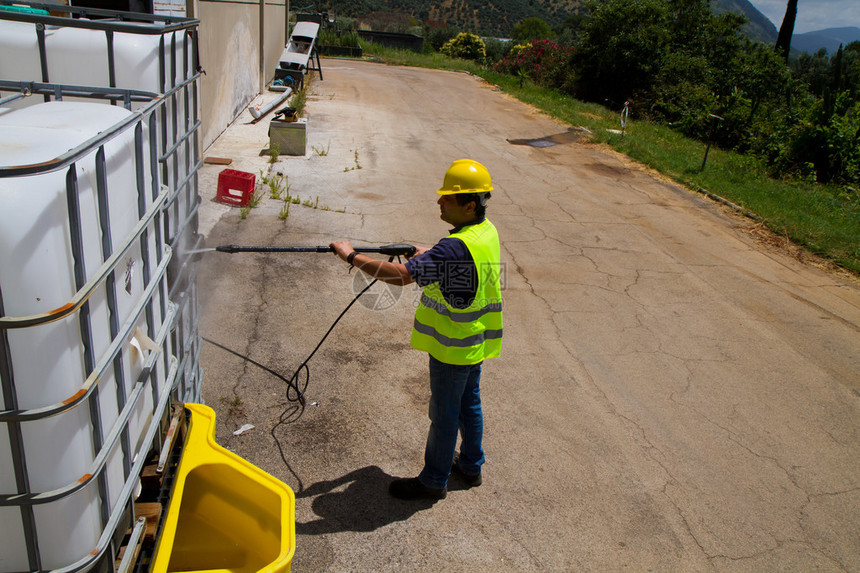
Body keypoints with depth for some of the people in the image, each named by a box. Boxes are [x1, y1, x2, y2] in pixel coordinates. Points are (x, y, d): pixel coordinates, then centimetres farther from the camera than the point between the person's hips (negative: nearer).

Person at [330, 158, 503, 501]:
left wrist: (352, 256, -27)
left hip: (453, 347, -9)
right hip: (476, 341, 9)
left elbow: (401, 276, -34)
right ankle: (471, 466, 39)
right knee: (469, 403, 22)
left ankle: (433, 481, 24)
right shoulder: (487, 231, 0)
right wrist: (426, 255, 5)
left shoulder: (457, 247, -30)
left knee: (444, 412, 7)